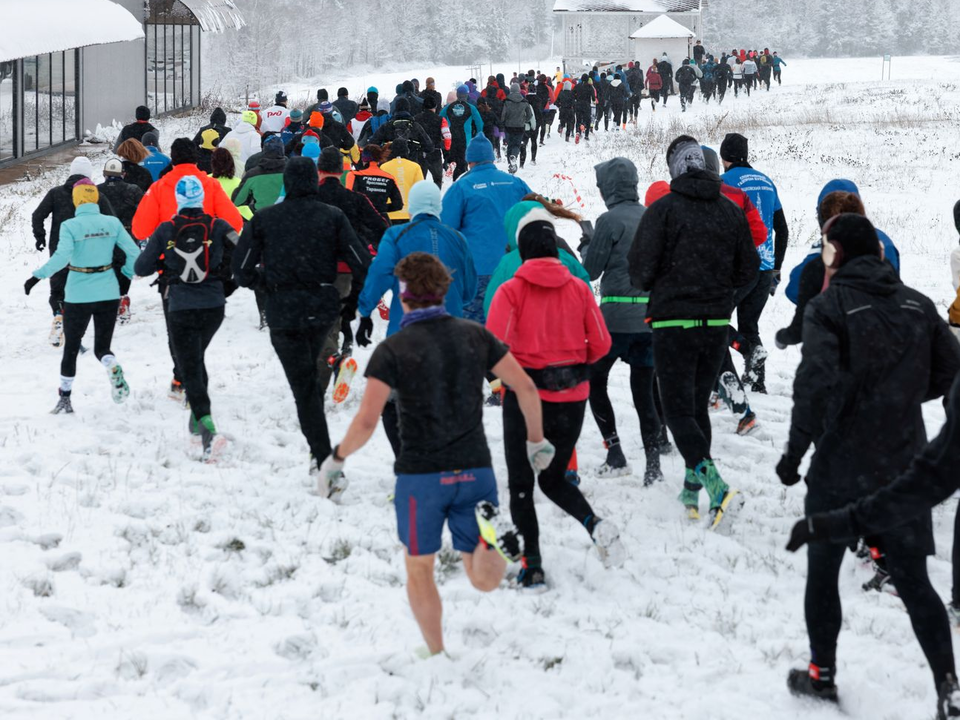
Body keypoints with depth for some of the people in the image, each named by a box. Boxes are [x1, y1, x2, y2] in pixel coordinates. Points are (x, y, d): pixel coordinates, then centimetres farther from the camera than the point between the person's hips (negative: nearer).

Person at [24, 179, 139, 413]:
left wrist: (37, 276, -16)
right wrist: (126, 275, 12)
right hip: (108, 294, 2)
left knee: (71, 348, 14)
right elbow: (133, 253, -4)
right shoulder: (112, 223, -2)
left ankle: (65, 398, 19)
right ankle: (113, 368, -22)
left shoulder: (70, 226, -11)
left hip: (78, 295, -2)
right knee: (102, 347, 12)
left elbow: (61, 257, -23)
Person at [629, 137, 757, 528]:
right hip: (717, 322, 5)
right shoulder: (731, 212, 4)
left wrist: (650, 286, 10)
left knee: (678, 410, -5)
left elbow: (641, 269, -12)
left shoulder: (662, 209, -10)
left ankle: (715, 484, -25)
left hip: (673, 323, -5)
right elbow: (748, 270, 8)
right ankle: (692, 490, 21)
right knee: (698, 406, 18)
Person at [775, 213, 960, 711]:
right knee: (914, 581, 10)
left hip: (841, 467, -4)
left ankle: (822, 675, 22)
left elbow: (817, 384, -23)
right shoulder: (917, 305, 2)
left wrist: (794, 451, -15)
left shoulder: (828, 307, -13)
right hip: (905, 464, 4)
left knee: (823, 572, 15)